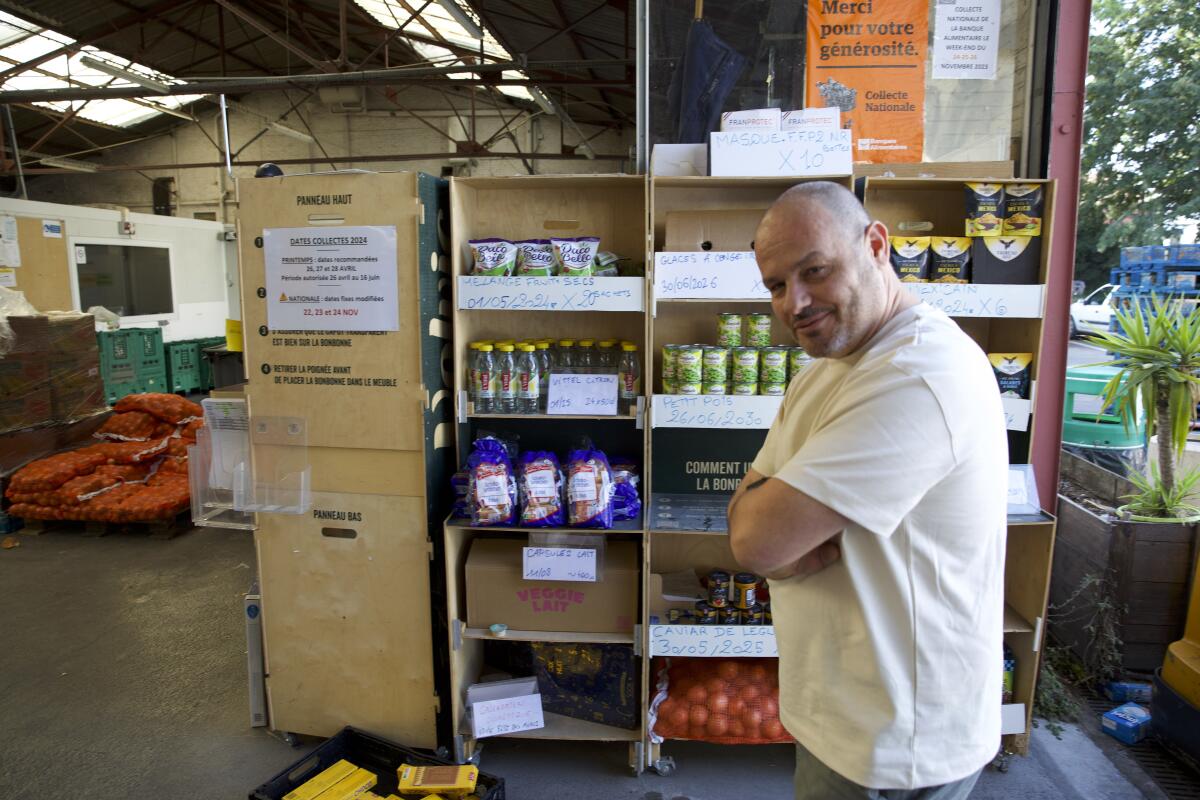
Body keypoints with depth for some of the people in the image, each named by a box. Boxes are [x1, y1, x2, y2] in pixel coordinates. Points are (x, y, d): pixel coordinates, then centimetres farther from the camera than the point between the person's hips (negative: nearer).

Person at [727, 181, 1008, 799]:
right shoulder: (825, 370, 5)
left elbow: (758, 541, -30)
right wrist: (800, 546, -20)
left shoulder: (918, 376, -29)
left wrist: (754, 497, -8)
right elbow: (747, 531, 2)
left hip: (893, 744, -8)